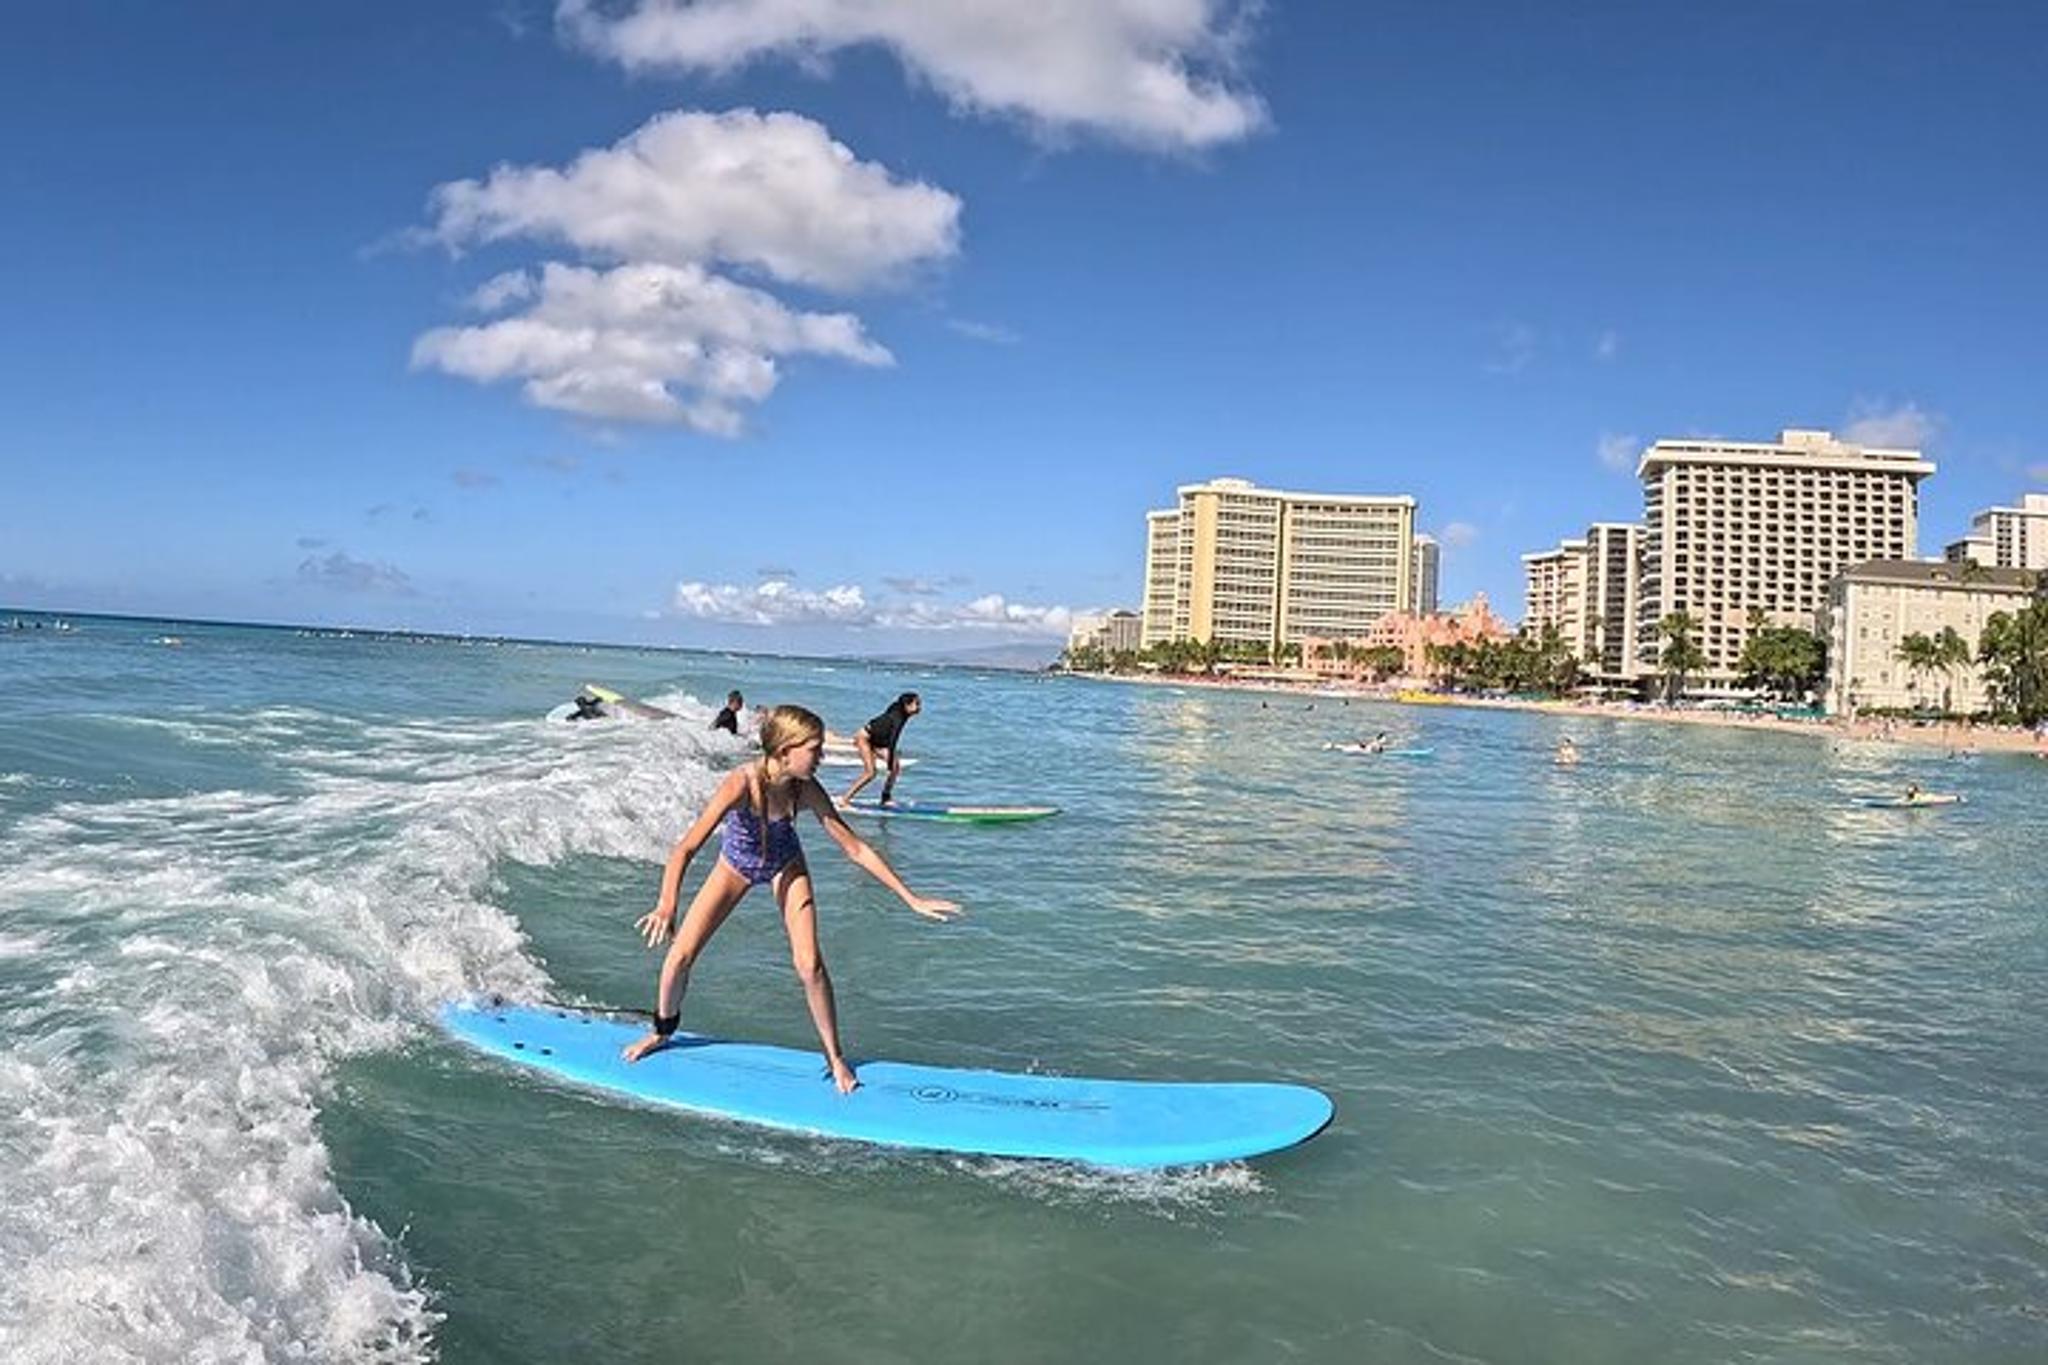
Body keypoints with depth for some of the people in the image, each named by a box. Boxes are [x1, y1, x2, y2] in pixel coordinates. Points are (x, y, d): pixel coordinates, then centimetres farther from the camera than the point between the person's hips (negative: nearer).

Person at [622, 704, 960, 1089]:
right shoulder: (741, 784, -37)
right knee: (681, 954, -2)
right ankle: (663, 1030, 29)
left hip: (785, 865, 1)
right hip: (736, 863, -1)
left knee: (809, 964, -12)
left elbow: (854, 848, -20)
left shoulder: (806, 790, -27)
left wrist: (912, 899, -21)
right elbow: (686, 848, -41)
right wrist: (666, 906, -56)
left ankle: (835, 1059, 7)